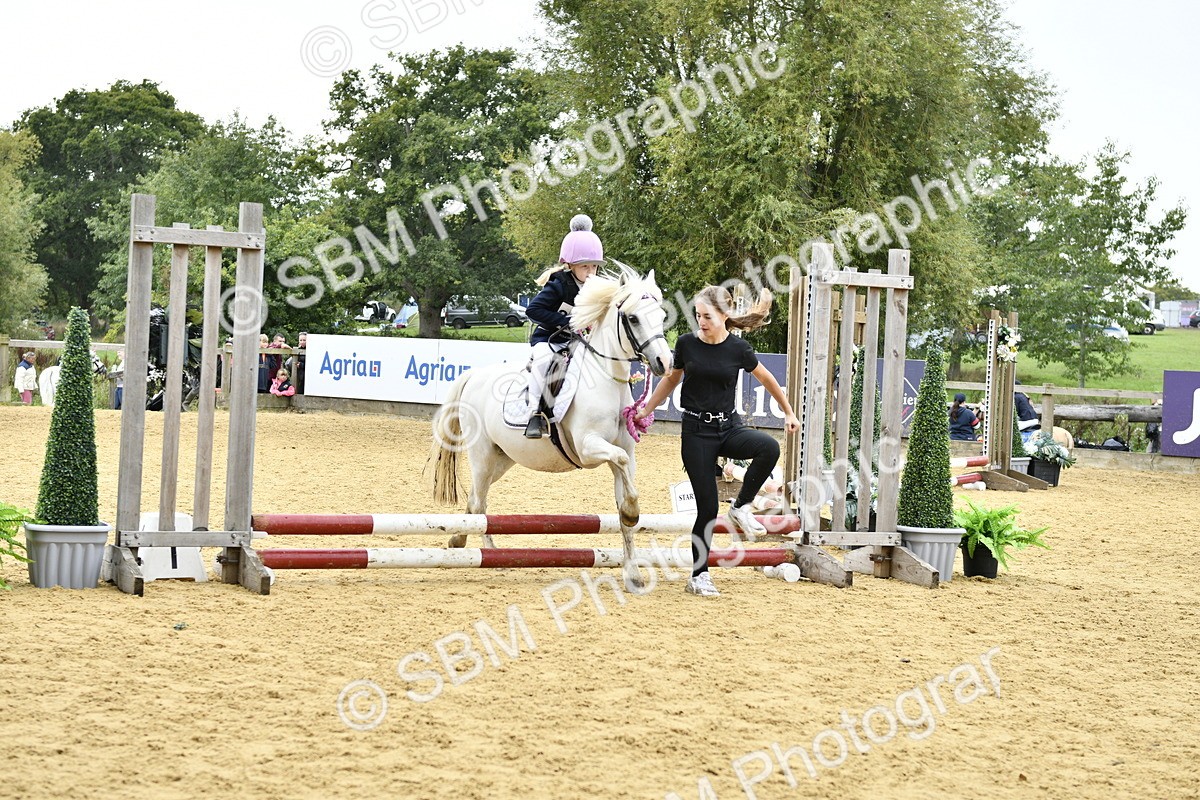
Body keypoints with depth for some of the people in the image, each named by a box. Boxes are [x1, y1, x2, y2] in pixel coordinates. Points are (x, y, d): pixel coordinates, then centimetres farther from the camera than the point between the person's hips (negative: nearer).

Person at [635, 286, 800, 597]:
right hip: (697, 431, -1)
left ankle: (741, 507, -10)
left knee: (769, 447, -31)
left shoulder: (738, 348, -4)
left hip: (729, 427, 1)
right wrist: (645, 410, 16)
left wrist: (788, 412, 17)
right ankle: (698, 576, 10)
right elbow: (671, 379, 14)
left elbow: (766, 379, 12)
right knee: (707, 507, -5)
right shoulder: (686, 344, -3)